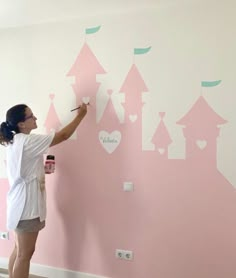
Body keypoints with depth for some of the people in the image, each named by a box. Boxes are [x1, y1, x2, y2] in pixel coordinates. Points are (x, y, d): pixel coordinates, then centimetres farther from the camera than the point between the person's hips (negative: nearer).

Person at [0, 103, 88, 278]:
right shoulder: (27, 141, -19)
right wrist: (80, 115, -6)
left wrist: (43, 169, 7)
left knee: (19, 251, 19)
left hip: (20, 203, 9)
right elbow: (63, 136, -16)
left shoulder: (14, 142, 9)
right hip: (27, 205, -9)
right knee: (25, 254, 3)